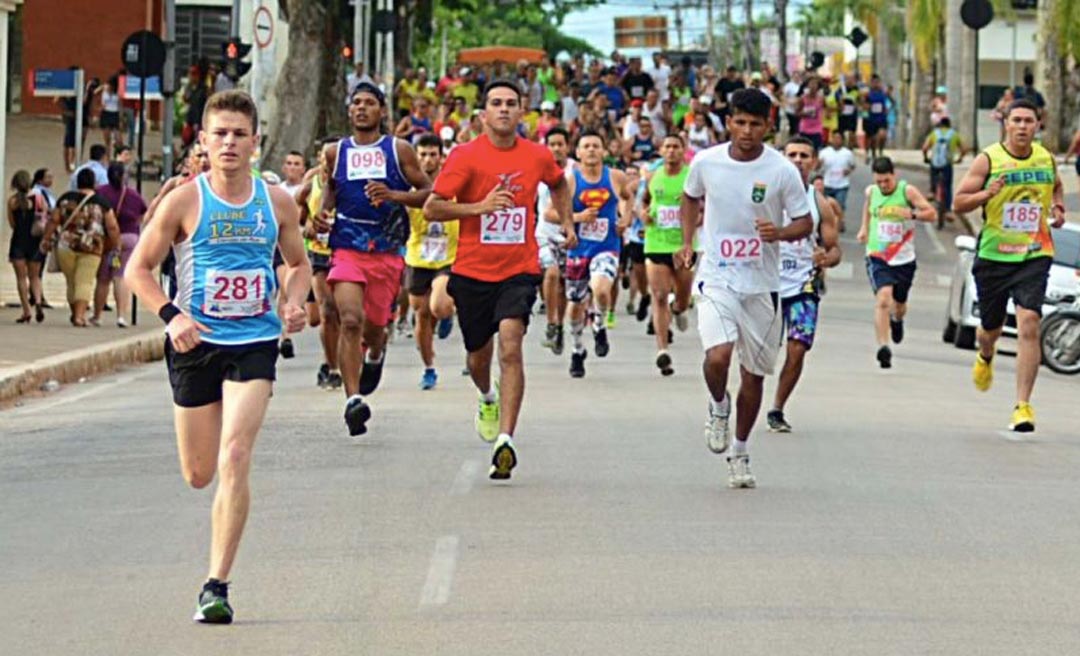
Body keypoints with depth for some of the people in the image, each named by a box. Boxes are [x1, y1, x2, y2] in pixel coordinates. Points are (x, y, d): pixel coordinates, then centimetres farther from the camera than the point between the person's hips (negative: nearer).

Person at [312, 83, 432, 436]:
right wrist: (323, 211, 5)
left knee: (374, 327, 10)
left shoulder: (399, 150, 3)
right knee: (350, 321, -19)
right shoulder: (335, 152, 8)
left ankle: (375, 354, 48)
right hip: (346, 249, 0)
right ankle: (353, 399, -21)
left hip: (387, 251, 0)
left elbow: (429, 192, 3)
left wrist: (393, 195, -13)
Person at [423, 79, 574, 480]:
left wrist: (566, 222, 19)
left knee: (510, 345, -21)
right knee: (478, 356, 14)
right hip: (473, 271, 0)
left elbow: (558, 184, 27)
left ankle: (505, 440, -25)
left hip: (519, 270, 0)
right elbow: (431, 208, -9)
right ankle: (488, 399, 51)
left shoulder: (538, 157, 2)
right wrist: (479, 206, -20)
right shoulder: (466, 156, -7)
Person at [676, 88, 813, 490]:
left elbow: (805, 222, 0)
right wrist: (687, 242, 7)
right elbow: (690, 198, 19)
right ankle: (718, 407, 10)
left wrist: (780, 232, -21)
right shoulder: (706, 162, -2)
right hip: (716, 279, -1)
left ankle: (740, 453, 28)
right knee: (717, 357, -24)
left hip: (761, 284, 1)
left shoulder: (782, 170, -7)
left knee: (754, 373, 9)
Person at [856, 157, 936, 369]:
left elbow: (932, 214, -11)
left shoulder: (907, 191, -9)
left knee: (899, 303, 17)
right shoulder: (871, 192, 1)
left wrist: (912, 214, -28)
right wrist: (864, 228, 19)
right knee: (883, 298, -22)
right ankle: (883, 347, -29)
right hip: (877, 257, 0)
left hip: (903, 258, 0)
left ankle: (897, 320, 56)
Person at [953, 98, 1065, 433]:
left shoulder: (1046, 158, 4)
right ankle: (985, 358, 54)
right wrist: (987, 194, -23)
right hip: (994, 255, 0)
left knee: (1029, 323, -17)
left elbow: (1056, 186, 27)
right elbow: (958, 202, -6)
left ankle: (1023, 405, -15)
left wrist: (1058, 208, 7)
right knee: (991, 327, 14)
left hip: (1034, 256, 0)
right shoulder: (988, 160, -6)